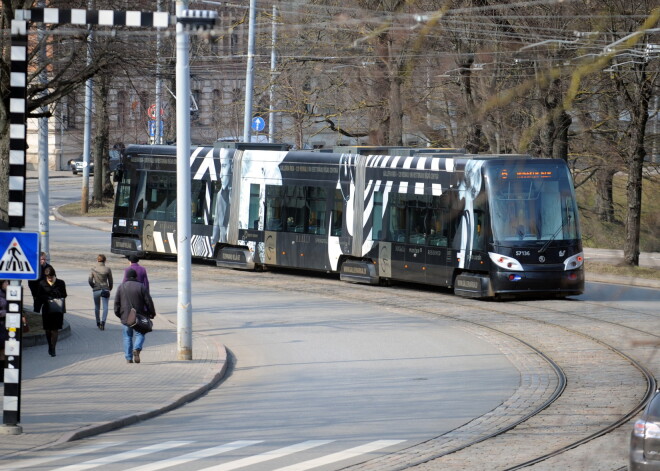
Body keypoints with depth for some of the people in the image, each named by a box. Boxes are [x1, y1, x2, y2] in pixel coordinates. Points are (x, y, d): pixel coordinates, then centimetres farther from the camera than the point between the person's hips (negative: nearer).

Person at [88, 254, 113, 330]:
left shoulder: (93, 269, -4)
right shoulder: (107, 269, -6)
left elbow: (90, 280, -7)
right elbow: (110, 281, 2)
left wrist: (93, 286, 10)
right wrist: (110, 289, 18)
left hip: (96, 290, 1)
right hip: (105, 289, -1)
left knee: (97, 307, 17)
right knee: (105, 307, -1)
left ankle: (98, 323, 27)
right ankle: (103, 321, -20)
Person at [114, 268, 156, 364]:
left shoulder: (121, 287, 2)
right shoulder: (141, 287, -5)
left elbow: (117, 302, 4)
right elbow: (149, 301, -5)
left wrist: (118, 313, 17)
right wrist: (152, 313, 6)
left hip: (125, 316, 2)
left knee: (127, 336, 10)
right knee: (140, 334, 6)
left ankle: (128, 358, 6)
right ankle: (137, 349, -22)